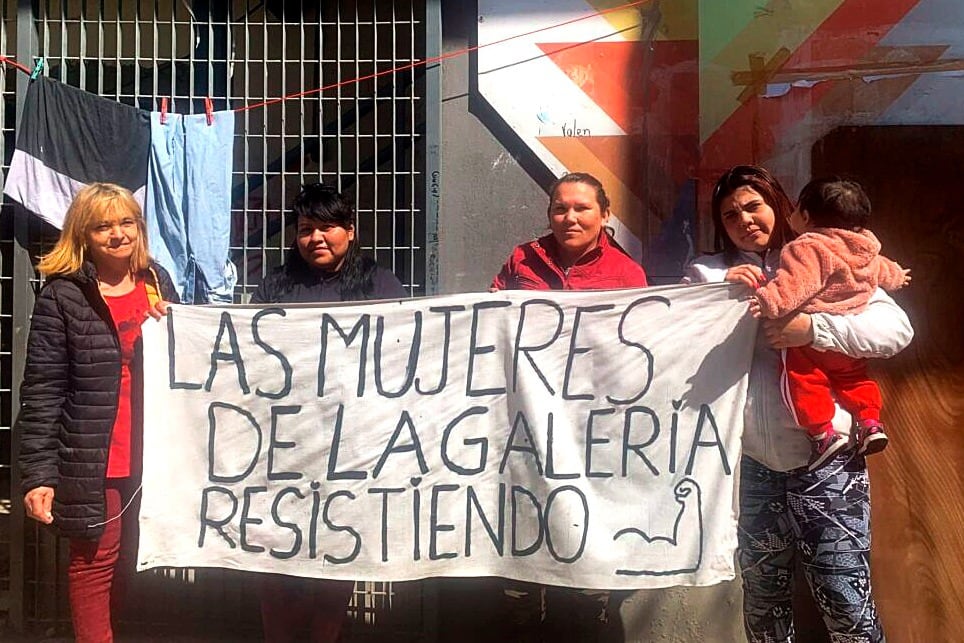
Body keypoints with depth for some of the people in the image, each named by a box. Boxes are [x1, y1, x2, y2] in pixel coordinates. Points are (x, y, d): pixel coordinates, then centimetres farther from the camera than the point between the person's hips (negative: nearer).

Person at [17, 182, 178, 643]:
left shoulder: (157, 281, 8)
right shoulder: (62, 297, -7)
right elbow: (41, 393, -10)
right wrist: (39, 475, -14)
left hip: (152, 453, 5)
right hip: (93, 460, -4)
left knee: (130, 560, 16)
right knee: (95, 561, 5)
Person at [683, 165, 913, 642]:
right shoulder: (708, 272, 10)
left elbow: (897, 329, -7)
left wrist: (815, 327, -21)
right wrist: (722, 290, -15)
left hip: (826, 460, -2)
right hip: (750, 461, 3)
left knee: (845, 602, -1)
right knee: (762, 594, 17)